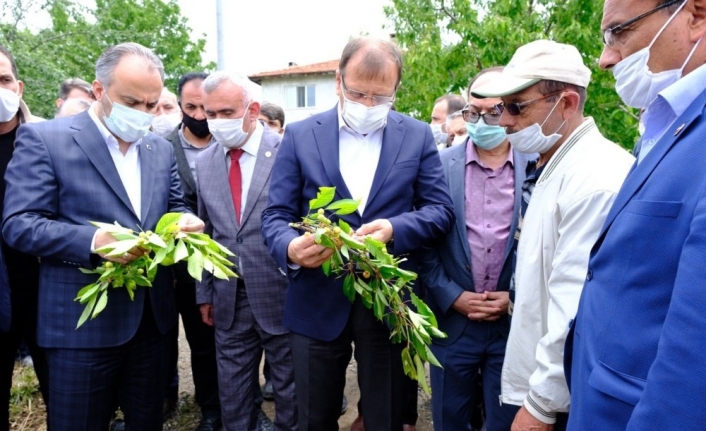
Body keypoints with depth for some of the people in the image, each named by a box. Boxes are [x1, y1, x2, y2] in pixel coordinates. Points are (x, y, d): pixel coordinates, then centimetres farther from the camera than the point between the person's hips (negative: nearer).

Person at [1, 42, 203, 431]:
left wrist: (186, 221, -11)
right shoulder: (43, 138, -7)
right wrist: (92, 240, -28)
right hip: (83, 322, -4)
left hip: (152, 317, 5)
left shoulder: (162, 149, 9)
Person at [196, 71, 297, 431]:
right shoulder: (205, 162, 6)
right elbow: (206, 232, 10)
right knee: (232, 391, 17)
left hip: (280, 295, -4)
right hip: (228, 299, 4)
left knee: (289, 388, 14)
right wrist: (205, 292, 12)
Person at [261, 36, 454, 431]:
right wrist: (290, 248, -25)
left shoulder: (418, 136, 1)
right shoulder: (300, 135, 0)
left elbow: (441, 210, -2)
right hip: (317, 303, 1)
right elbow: (276, 215, -2)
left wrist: (394, 229, -22)